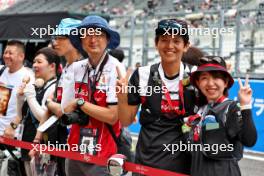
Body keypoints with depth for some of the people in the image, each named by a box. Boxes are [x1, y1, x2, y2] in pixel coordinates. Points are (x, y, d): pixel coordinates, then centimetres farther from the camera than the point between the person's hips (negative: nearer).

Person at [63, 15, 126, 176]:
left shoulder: (116, 69, -14)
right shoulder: (77, 68, 3)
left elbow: (113, 116, -18)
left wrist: (80, 103, -12)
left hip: (102, 155, -5)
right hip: (76, 150, 5)